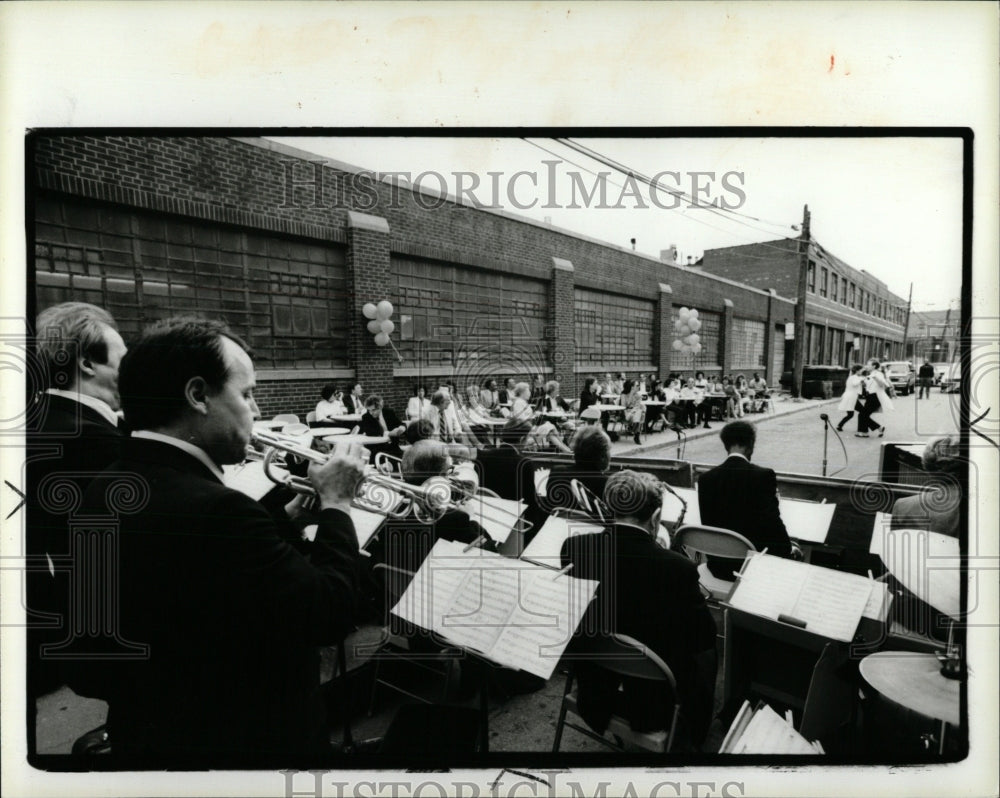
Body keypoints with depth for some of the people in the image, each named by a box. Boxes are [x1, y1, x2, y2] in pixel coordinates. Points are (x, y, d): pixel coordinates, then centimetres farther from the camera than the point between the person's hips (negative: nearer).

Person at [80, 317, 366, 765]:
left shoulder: (102, 492, -6)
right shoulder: (216, 510, -34)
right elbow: (331, 614, -25)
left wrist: (290, 502, 2)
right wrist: (336, 503, -16)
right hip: (246, 745, -8)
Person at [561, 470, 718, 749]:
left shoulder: (573, 548, -16)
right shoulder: (678, 568, -27)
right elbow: (705, 637, -11)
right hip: (652, 704, -4)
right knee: (706, 654, 25)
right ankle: (689, 741, 41)